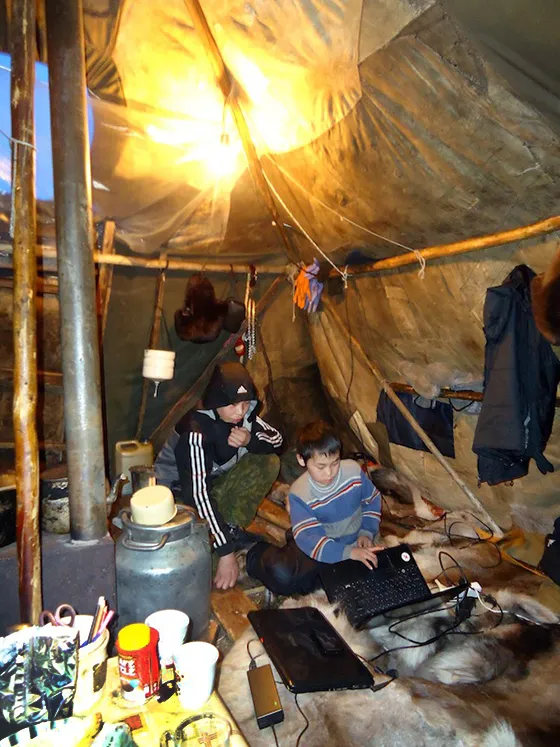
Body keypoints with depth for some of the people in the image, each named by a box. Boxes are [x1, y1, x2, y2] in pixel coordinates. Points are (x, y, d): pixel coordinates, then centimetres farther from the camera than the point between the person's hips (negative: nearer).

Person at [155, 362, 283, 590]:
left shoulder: (243, 414, -15)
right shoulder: (196, 431, -34)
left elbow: (277, 438, -5)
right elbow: (197, 493, -37)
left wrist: (250, 440, -28)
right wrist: (226, 552, -38)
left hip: (213, 482, 7)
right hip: (178, 492, -6)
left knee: (268, 462, -14)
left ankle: (232, 527, -4)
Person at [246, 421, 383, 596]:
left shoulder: (353, 470, -14)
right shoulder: (299, 493, -22)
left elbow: (372, 501, 4)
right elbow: (309, 538, -29)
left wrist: (367, 533, -9)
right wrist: (348, 552, -42)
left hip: (353, 541, 5)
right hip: (318, 545, -4)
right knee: (282, 576, -30)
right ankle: (263, 556, 4)